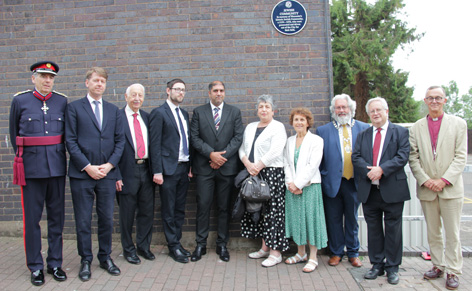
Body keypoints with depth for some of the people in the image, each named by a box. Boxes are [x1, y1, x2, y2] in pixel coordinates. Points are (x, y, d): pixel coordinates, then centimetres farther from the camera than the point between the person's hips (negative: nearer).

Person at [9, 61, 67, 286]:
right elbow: (14, 132, 11)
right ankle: (35, 267, 17)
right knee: (31, 218, 3)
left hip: (57, 166, 2)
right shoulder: (20, 100, 1)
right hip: (32, 167, -2)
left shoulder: (62, 101, 5)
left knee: (57, 217, 8)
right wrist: (22, 157, 15)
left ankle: (55, 263, 21)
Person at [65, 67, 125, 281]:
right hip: (82, 174, -2)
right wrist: (87, 166, -11)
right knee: (83, 221, 5)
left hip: (107, 173, 3)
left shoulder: (114, 110, 12)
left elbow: (120, 140, 9)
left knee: (107, 219, 9)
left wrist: (110, 164, -5)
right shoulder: (74, 108, 3)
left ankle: (105, 257, 24)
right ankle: (85, 261, 19)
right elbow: (70, 141, -4)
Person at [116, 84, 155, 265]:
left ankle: (144, 246, 29)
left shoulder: (147, 117, 10)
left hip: (146, 170, 5)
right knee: (127, 214, 8)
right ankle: (128, 249, 25)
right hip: (128, 172, -4)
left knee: (147, 211, 12)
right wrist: (116, 175, -12)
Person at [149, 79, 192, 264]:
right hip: (168, 168, -6)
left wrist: (190, 166, 10)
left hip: (184, 168, 7)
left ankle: (176, 243, 25)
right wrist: (157, 171, -15)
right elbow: (155, 144, -11)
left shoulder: (185, 114, 15)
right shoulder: (158, 113, -6)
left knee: (180, 209, 13)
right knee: (168, 211, 4)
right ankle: (173, 247, 15)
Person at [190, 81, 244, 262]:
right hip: (204, 167, 0)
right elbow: (194, 138, 0)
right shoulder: (198, 112, 7)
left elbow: (238, 137, 1)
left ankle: (222, 244, 18)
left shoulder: (234, 112, 9)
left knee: (224, 207, 7)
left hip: (227, 166, 1)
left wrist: (222, 155, -11)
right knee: (203, 206, 1)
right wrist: (211, 154, -13)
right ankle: (201, 245, 14)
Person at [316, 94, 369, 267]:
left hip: (354, 182, 1)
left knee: (352, 219, 13)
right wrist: (322, 179, -3)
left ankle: (353, 253, 28)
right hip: (333, 182, 0)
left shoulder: (363, 128, 5)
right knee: (334, 219, 8)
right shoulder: (323, 131, 3)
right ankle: (336, 252, 24)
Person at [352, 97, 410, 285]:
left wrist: (381, 169, -19)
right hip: (369, 190, 3)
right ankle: (377, 265, 23)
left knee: (393, 229, 4)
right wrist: (368, 171, -15)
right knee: (373, 229, 10)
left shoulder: (400, 132, 4)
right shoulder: (363, 135, 14)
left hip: (392, 189, -3)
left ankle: (392, 267, 17)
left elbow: (402, 156, -8)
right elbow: (356, 157, 3)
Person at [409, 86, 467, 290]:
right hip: (426, 189, 2)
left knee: (452, 233, 4)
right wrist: (425, 180, -9)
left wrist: (445, 179, -13)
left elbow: (461, 156, -4)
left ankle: (452, 271, 15)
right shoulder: (417, 127, 7)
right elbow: (413, 158, 2)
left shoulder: (458, 124, 3)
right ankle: (438, 265, 24)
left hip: (451, 187, -2)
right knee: (433, 232, 11)